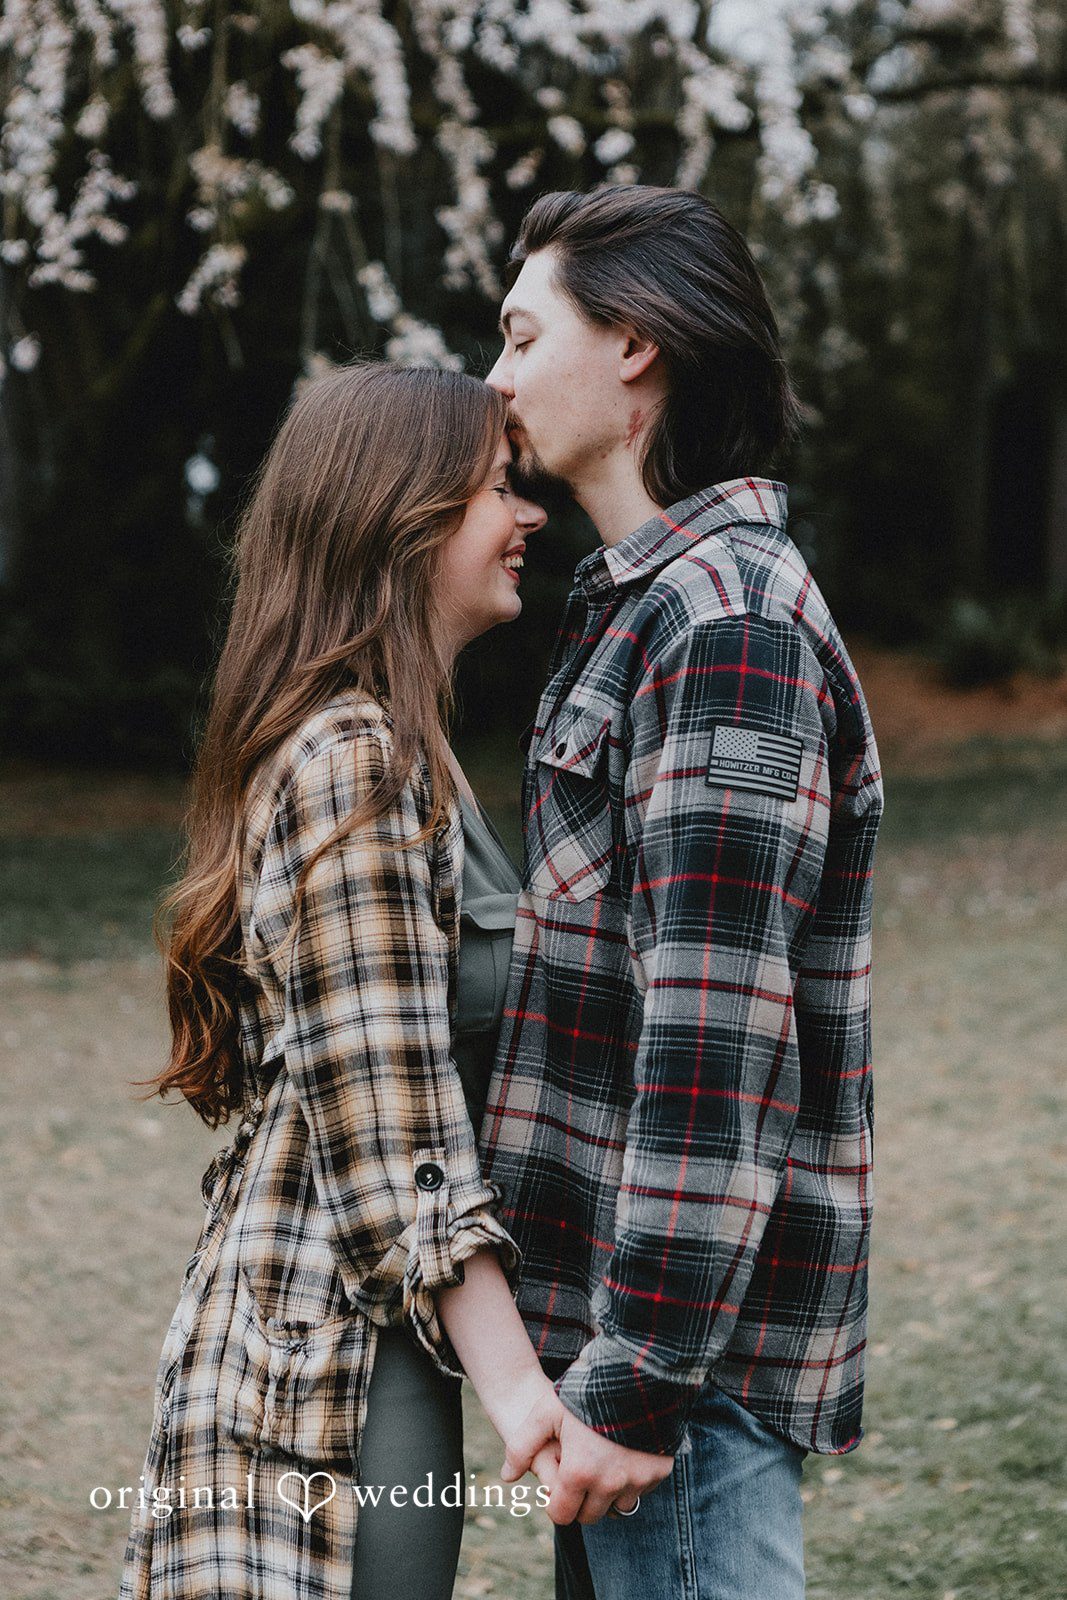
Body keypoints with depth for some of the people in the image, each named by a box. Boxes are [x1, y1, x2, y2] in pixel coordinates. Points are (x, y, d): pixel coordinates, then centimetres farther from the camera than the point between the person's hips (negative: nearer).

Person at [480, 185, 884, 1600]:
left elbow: (716, 1024, -24)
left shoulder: (724, 622, -17)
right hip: (617, 1278, 10)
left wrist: (635, 1379, -24)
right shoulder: (646, 595, 16)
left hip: (691, 1328, -10)